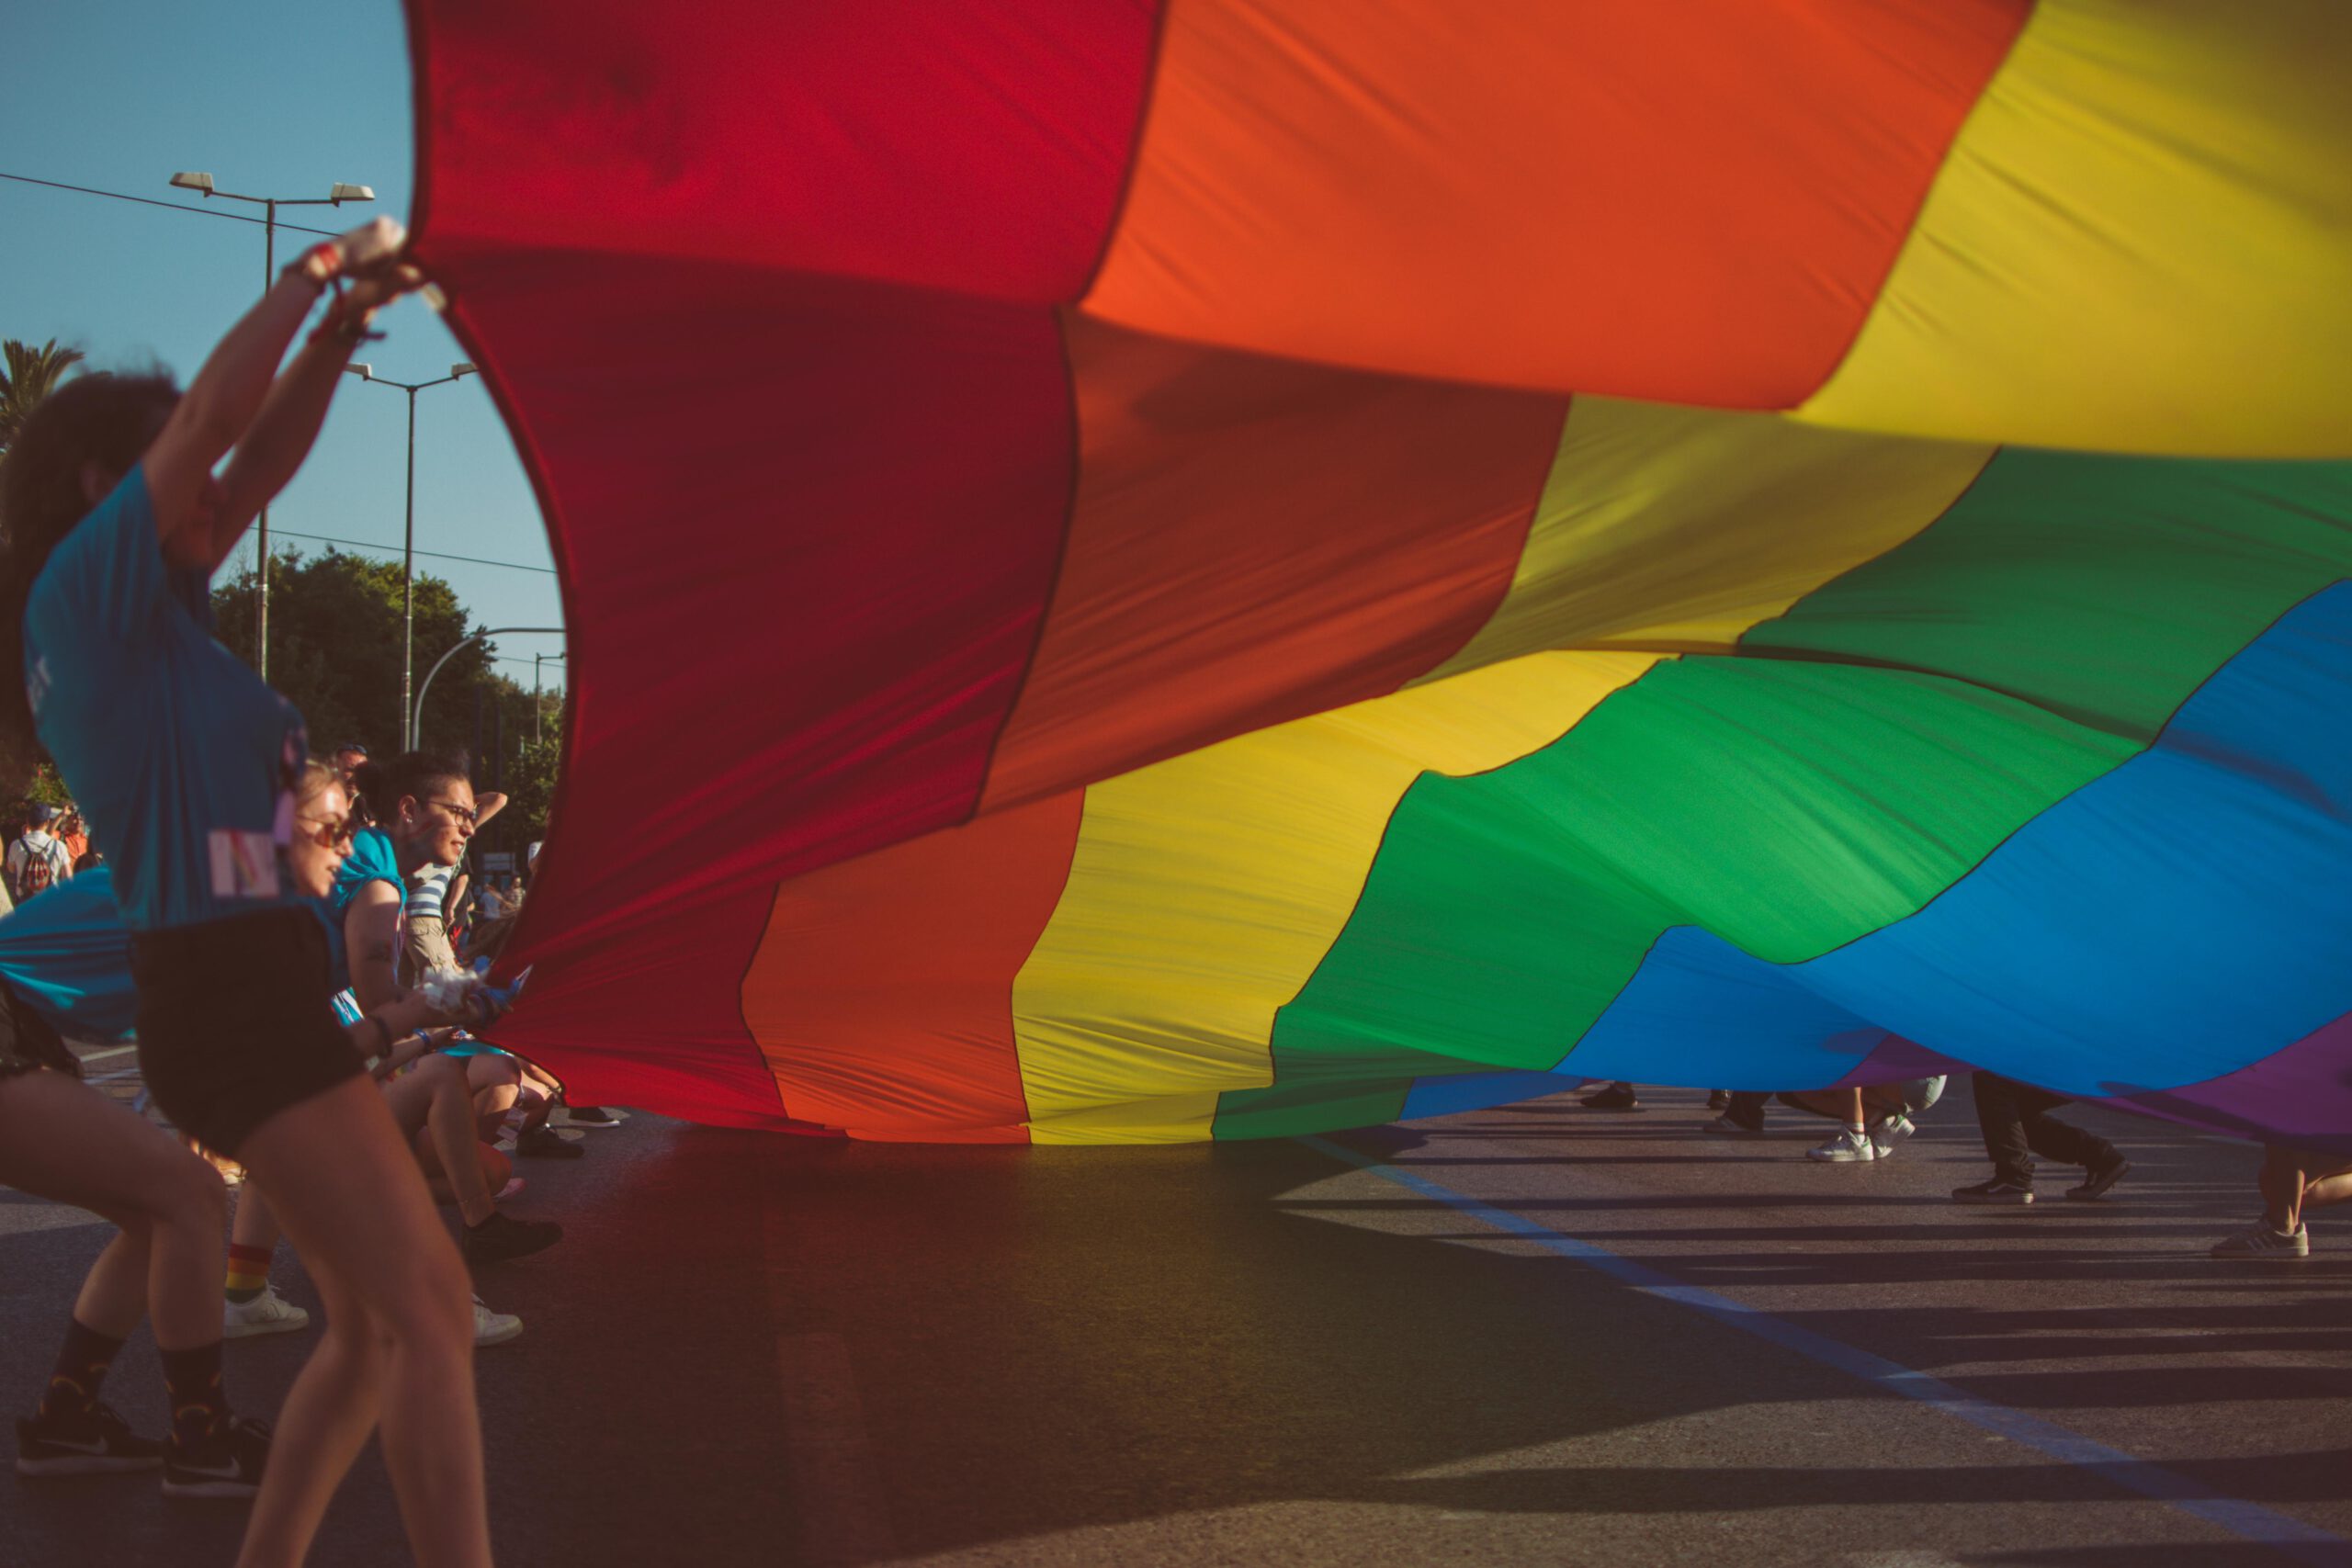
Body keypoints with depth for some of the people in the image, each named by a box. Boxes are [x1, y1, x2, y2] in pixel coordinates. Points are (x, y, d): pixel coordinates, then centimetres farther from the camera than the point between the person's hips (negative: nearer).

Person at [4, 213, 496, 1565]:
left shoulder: (147, 608, 17)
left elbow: (259, 465, 22)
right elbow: (210, 420, -13)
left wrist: (344, 325, 15)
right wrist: (318, 272, -2)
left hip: (249, 988, 10)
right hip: (228, 992, -10)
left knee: (374, 1323, 14)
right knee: (430, 1312, -12)